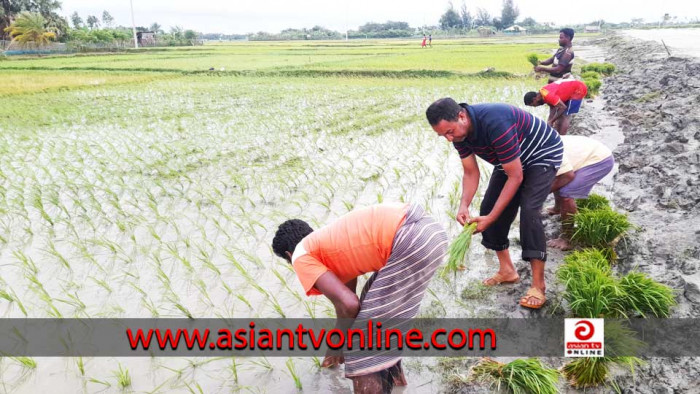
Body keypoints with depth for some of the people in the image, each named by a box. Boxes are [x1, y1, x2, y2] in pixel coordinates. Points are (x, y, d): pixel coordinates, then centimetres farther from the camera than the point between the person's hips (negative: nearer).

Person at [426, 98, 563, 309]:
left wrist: (491, 218, -34)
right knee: (488, 208, 0)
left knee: (528, 210, -24)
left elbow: (516, 177, -33)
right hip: (510, 161, 8)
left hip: (542, 154, -8)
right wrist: (464, 205, -24)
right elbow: (471, 172, -6)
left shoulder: (495, 123, -40)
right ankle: (507, 271, 16)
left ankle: (538, 285, -16)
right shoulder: (458, 131, -15)